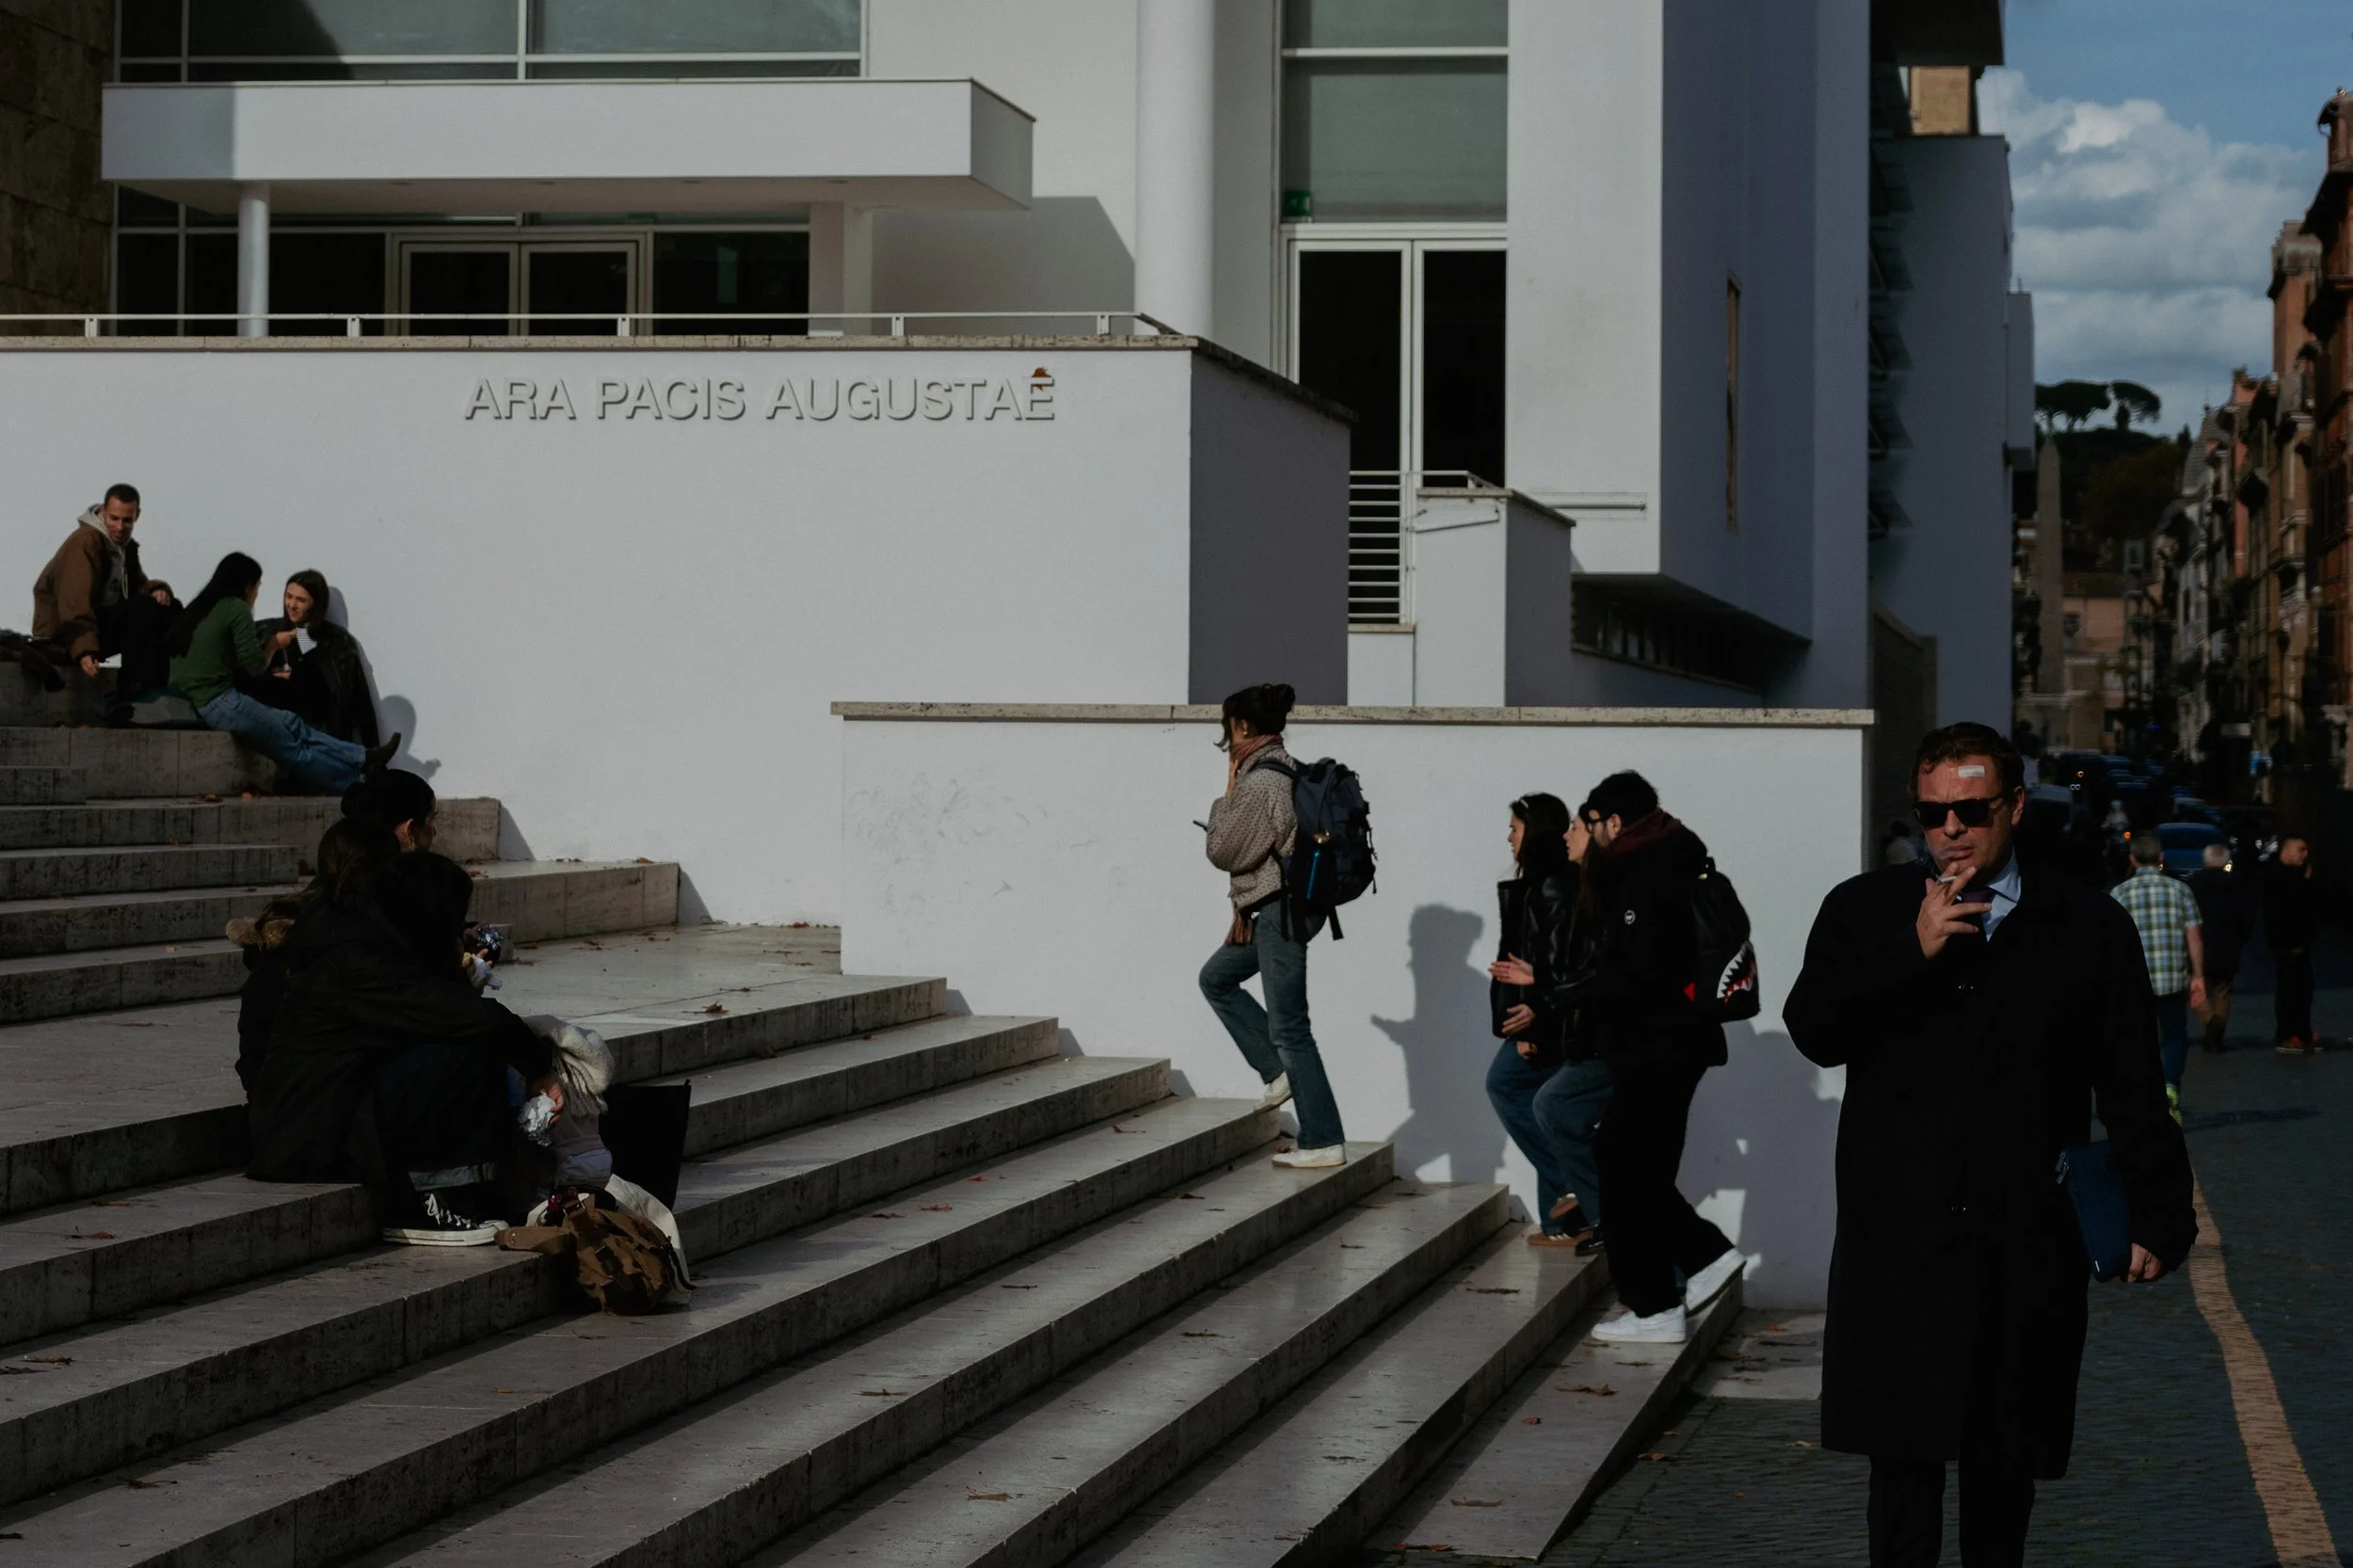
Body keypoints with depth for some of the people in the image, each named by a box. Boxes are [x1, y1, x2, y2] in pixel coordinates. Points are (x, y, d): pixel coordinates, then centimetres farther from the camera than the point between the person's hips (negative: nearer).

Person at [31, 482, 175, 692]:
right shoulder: (85, 541, -19)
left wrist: (156, 589, -13)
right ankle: (131, 685, -20)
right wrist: (84, 649, -40)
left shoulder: (125, 546, 12)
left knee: (166, 609, -1)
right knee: (146, 609, -26)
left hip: (103, 623, 10)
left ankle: (152, 685, -7)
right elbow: (76, 602, -28)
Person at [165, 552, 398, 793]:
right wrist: (275, 645, 13)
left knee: (291, 725, 11)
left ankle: (362, 759, 11)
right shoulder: (236, 609, -7)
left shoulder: (197, 610, 17)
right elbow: (255, 666, -7)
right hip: (219, 705, -8)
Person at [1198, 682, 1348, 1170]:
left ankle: (1323, 1142, 0)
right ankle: (1280, 1072, 19)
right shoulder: (1285, 770, 10)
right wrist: (1245, 906, 12)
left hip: (1282, 912, -10)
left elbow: (1223, 851, -15)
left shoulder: (1257, 783, -21)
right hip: (1277, 908, 10)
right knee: (1216, 978, 22)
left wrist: (1227, 793, -5)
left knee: (1288, 1028, -4)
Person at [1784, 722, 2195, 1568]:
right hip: (1899, 1237, 0)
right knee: (1904, 1447, -2)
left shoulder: (2089, 926, 4)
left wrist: (2160, 1214, 3)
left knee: (2005, 1457, 8)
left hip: (2026, 1243, 0)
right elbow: (1813, 1032, -7)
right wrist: (1915, 951, -16)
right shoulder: (1863, 911, 6)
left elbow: (2134, 1088, 5)